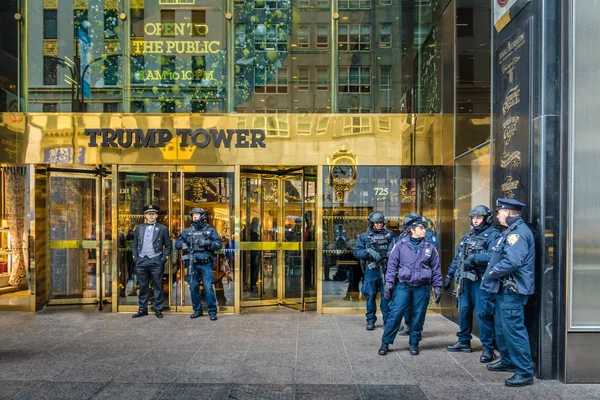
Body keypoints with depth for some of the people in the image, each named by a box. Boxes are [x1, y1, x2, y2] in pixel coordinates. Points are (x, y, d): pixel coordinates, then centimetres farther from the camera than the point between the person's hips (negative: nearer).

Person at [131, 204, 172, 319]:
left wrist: (164, 259, -5)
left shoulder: (162, 229, 5)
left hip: (156, 261, -2)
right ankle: (142, 309, 17)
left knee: (158, 286, 2)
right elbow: (134, 245, 15)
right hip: (141, 261, 3)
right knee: (143, 286, 8)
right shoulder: (139, 228, 13)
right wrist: (135, 258, 5)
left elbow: (168, 245, 5)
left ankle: (158, 310, 10)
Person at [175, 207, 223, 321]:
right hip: (192, 264, 3)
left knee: (208, 288, -8)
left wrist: (207, 243, -17)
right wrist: (183, 245, -8)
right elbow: (177, 243, 14)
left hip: (205, 264, -3)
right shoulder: (187, 231, 14)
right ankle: (197, 310, 22)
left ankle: (212, 312, 1)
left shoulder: (210, 230, 6)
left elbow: (219, 243, -1)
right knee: (193, 288, 8)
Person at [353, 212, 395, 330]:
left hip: (386, 270, 1)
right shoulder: (364, 237, 5)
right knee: (370, 296, 5)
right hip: (371, 271, -1)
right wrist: (369, 251, -17)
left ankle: (388, 320, 17)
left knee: (386, 295, 6)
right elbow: (356, 252, -2)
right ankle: (370, 320, 18)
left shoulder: (389, 235, 9)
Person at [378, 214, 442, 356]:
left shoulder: (430, 247, 5)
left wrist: (437, 287, 7)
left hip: (422, 288, 2)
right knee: (395, 314, -3)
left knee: (418, 317, 7)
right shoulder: (401, 245, -1)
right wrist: (388, 283, -5)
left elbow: (436, 268, 10)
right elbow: (392, 265, 0)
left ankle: (414, 344, 23)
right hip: (403, 286, -2)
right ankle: (385, 343, 8)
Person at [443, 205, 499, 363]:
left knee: (482, 313, -7)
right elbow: (457, 257, 20)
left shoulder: (493, 236, -7)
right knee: (464, 311, 15)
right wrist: (449, 275, 17)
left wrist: (474, 258, -29)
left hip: (481, 280, -8)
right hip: (465, 280, 8)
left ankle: (488, 349, 2)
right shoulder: (467, 237, 17)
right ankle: (464, 342, 29)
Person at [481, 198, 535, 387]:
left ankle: (525, 373, 0)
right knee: (502, 327, 20)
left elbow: (512, 262, -28)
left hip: (512, 290, -11)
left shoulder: (518, 232, -17)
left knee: (514, 329, -7)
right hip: (504, 288, 11)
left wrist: (490, 274, -15)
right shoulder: (512, 231, 17)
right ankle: (508, 361, 35)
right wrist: (491, 275, 6)